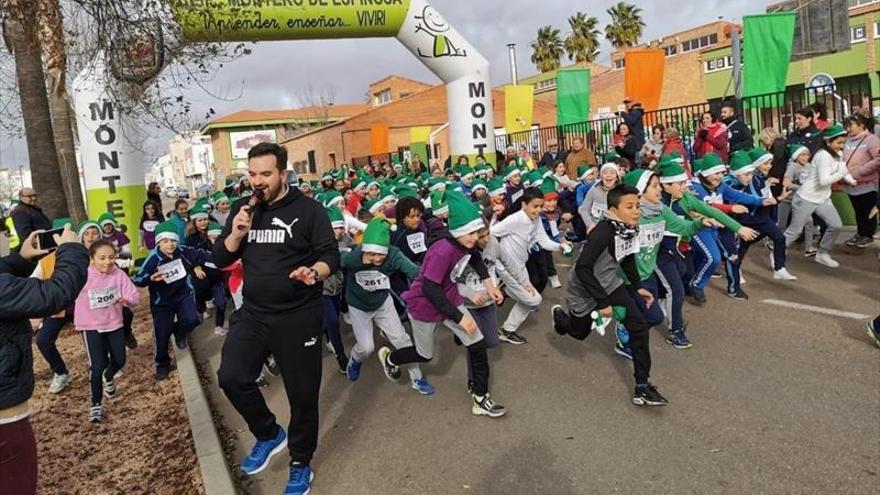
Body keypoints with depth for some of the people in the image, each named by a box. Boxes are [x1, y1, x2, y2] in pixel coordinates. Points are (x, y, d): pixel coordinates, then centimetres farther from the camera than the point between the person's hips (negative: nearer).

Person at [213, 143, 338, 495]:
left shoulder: (308, 209, -7)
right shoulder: (243, 210, 7)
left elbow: (331, 256, -9)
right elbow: (220, 260, 6)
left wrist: (314, 272, -31)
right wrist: (237, 234, -13)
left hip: (298, 317, -4)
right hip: (253, 314, 4)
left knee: (302, 393, 6)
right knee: (231, 378, -11)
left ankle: (300, 464, 29)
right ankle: (269, 435, 17)